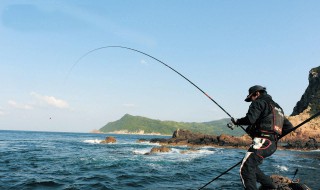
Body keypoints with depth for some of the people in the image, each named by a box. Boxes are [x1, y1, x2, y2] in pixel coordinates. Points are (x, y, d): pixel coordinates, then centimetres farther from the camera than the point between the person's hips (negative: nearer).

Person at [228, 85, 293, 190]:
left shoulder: (259, 102, 0)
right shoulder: (277, 107, 26)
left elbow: (250, 119, -17)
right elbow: (289, 127, 24)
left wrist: (236, 122, -1)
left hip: (262, 142, -10)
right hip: (273, 144, 10)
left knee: (246, 169, -14)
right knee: (251, 167, 20)